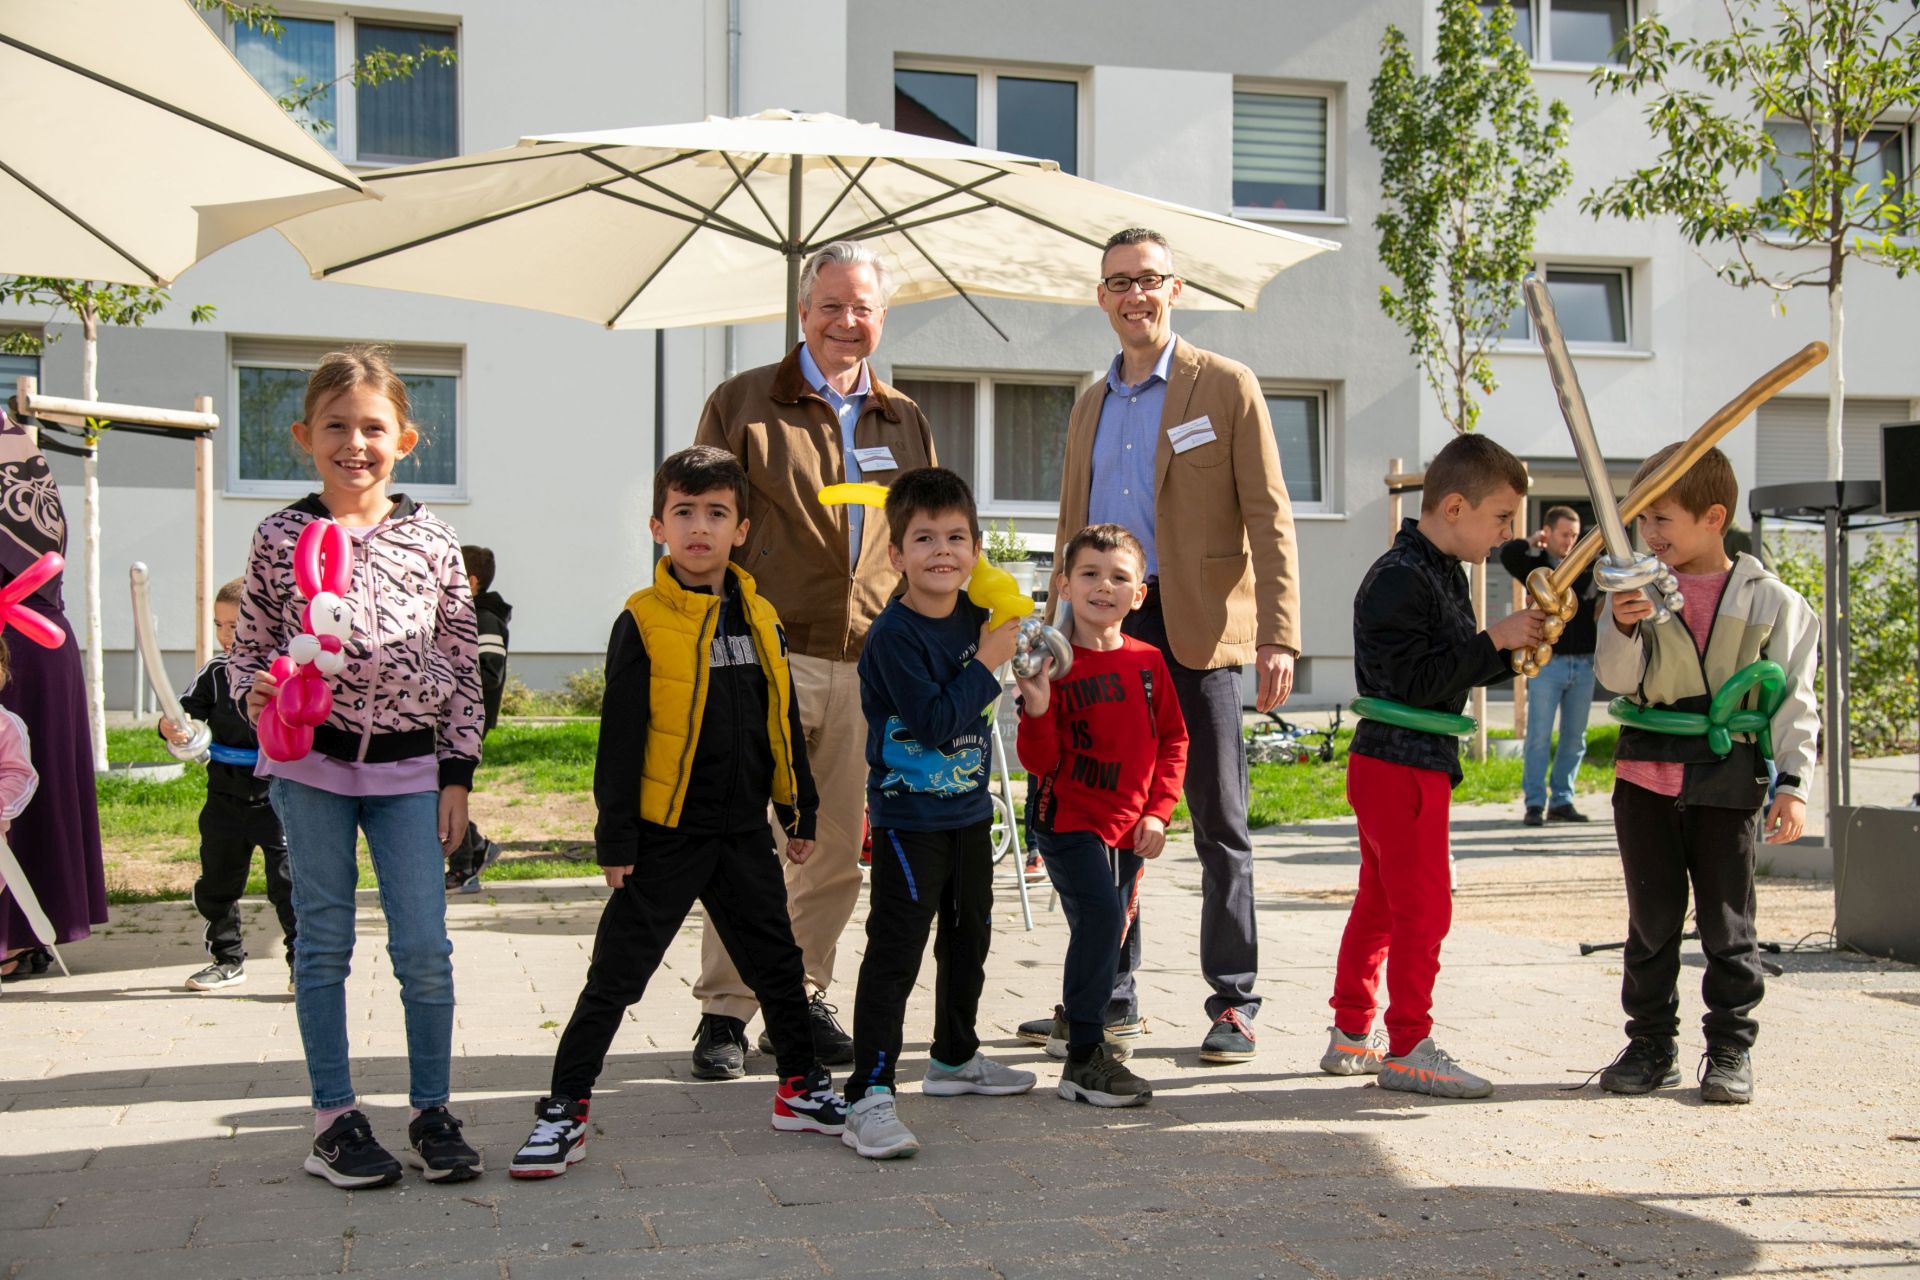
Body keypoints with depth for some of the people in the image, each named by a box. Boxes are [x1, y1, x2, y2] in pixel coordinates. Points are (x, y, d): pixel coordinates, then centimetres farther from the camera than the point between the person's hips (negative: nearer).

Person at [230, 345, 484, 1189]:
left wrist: (457, 773, 3)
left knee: (424, 945, -1)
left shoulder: (431, 540, 2)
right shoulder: (282, 537, 2)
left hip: (407, 766, 0)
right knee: (323, 943, 7)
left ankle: (431, 1112, 14)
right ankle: (333, 1116, 19)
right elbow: (248, 645, 9)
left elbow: (463, 664, 5)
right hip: (309, 760, 0)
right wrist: (256, 690, -14)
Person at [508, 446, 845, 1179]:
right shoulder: (642, 623, -9)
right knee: (616, 975, 0)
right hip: (665, 836, -5)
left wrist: (801, 813, 16)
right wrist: (615, 838, -11)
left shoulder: (760, 618, 6)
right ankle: (565, 1110, 10)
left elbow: (783, 724, 14)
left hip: (743, 836, 5)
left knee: (779, 967, 16)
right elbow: (619, 738, -9)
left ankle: (802, 1088, 32)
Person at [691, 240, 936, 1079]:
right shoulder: (742, 404, 5)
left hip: (868, 663, 4)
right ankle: (725, 1009, 9)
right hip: (768, 654, -3)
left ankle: (803, 998, 21)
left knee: (840, 845, 7)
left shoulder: (905, 421, 17)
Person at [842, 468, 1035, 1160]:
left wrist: (1005, 640, 6)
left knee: (969, 939, 21)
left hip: (969, 811, 8)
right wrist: (987, 664, -20)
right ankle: (869, 1097, -8)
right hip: (909, 819, -8)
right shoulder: (893, 635, -20)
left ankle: (955, 1058, 39)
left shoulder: (974, 616, 2)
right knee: (894, 953, -10)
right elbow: (936, 723, -26)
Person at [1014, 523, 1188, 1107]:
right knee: (1100, 917, -22)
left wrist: (1158, 811, 1)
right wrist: (1037, 710, -31)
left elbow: (1173, 741, 10)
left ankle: (1074, 1020, 46)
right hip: (1070, 820, -6)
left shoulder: (1148, 661, 2)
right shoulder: (1055, 665, -12)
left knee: (1113, 924, 18)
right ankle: (1083, 1060, -12)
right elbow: (1040, 762, -14)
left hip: (1129, 825, 6)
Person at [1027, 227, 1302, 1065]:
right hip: (1105, 630, 5)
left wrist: (1278, 637, -15)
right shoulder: (1091, 406, 17)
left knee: (1218, 823, 1)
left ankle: (1232, 1003, 10)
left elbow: (1269, 518, -6)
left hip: (1194, 631, -5)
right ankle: (1109, 997, 18)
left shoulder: (1227, 386, 0)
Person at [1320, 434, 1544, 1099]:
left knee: (1379, 903, 15)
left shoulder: (1444, 573, 14)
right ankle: (1408, 1048, 3)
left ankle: (1351, 1033, 24)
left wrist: (1515, 650, 3)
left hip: (1417, 764, 10)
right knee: (1423, 908, -5)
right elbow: (1417, 680, -24)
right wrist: (1494, 640, -20)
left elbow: (1460, 670, 19)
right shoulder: (1399, 578, -18)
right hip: (1400, 764, -10)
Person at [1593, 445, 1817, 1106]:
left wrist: (1792, 784, -6)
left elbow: (1794, 700, 1)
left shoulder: (1769, 599, -1)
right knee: (1652, 919, 9)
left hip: (1729, 783, -2)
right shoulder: (1639, 591, 3)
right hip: (1646, 778, 2)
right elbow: (1617, 678, -4)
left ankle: (1731, 1050, 17)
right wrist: (1622, 629, -23)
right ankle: (1651, 1043, 20)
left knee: (1727, 921, 5)